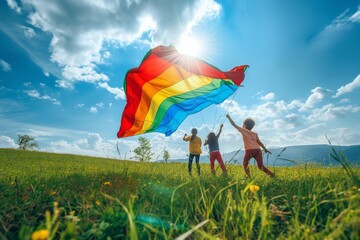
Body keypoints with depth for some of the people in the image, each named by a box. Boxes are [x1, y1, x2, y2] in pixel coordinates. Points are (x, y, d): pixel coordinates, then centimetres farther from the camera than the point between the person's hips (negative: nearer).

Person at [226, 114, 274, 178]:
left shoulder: (243, 130, 9)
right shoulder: (255, 133, 23)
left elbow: (234, 125, 13)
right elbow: (259, 142, 12)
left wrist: (228, 117, 22)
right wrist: (265, 149, 11)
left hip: (250, 150, -5)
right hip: (257, 150, 5)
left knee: (245, 163, 14)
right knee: (260, 166, 11)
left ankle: (248, 176, 5)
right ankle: (272, 174, -2)